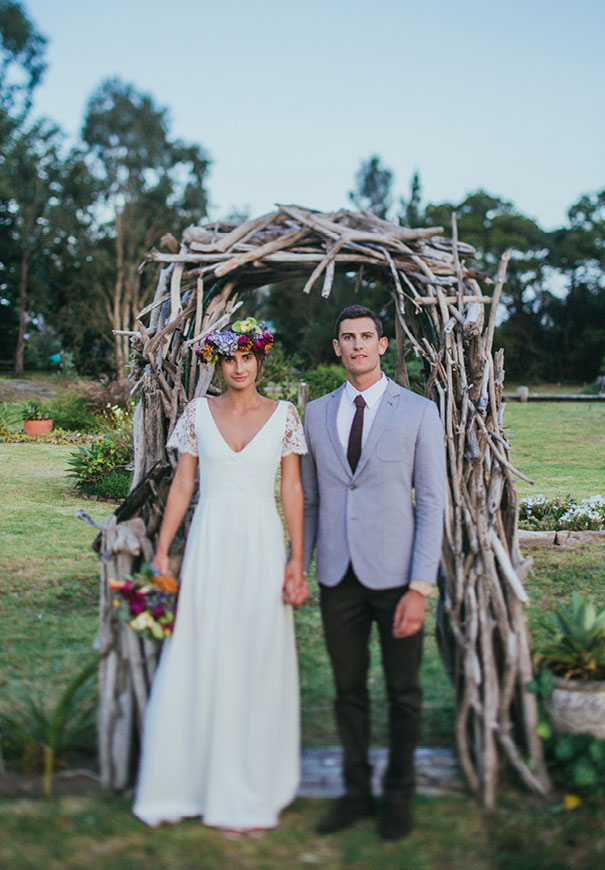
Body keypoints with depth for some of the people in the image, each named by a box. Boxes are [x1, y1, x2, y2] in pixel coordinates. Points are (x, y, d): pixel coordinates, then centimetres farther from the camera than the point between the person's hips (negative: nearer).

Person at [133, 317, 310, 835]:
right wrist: (161, 553, 2)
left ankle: (247, 795, 17)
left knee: (258, 665, 4)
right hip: (210, 545, 1)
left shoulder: (284, 415, 3)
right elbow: (182, 486, 6)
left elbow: (293, 489, 3)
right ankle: (191, 781, 18)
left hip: (262, 547, -1)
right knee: (201, 661, 3)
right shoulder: (199, 413, 6)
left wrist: (297, 559, -4)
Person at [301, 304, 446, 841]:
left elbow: (432, 502, -5)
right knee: (349, 690, 13)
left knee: (403, 693, 9)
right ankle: (356, 791, 29)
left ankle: (398, 795, 28)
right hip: (338, 576, 3)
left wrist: (420, 588, -12)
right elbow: (309, 500, 12)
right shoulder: (316, 413, 8)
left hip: (395, 575, -2)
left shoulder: (419, 412, -2)